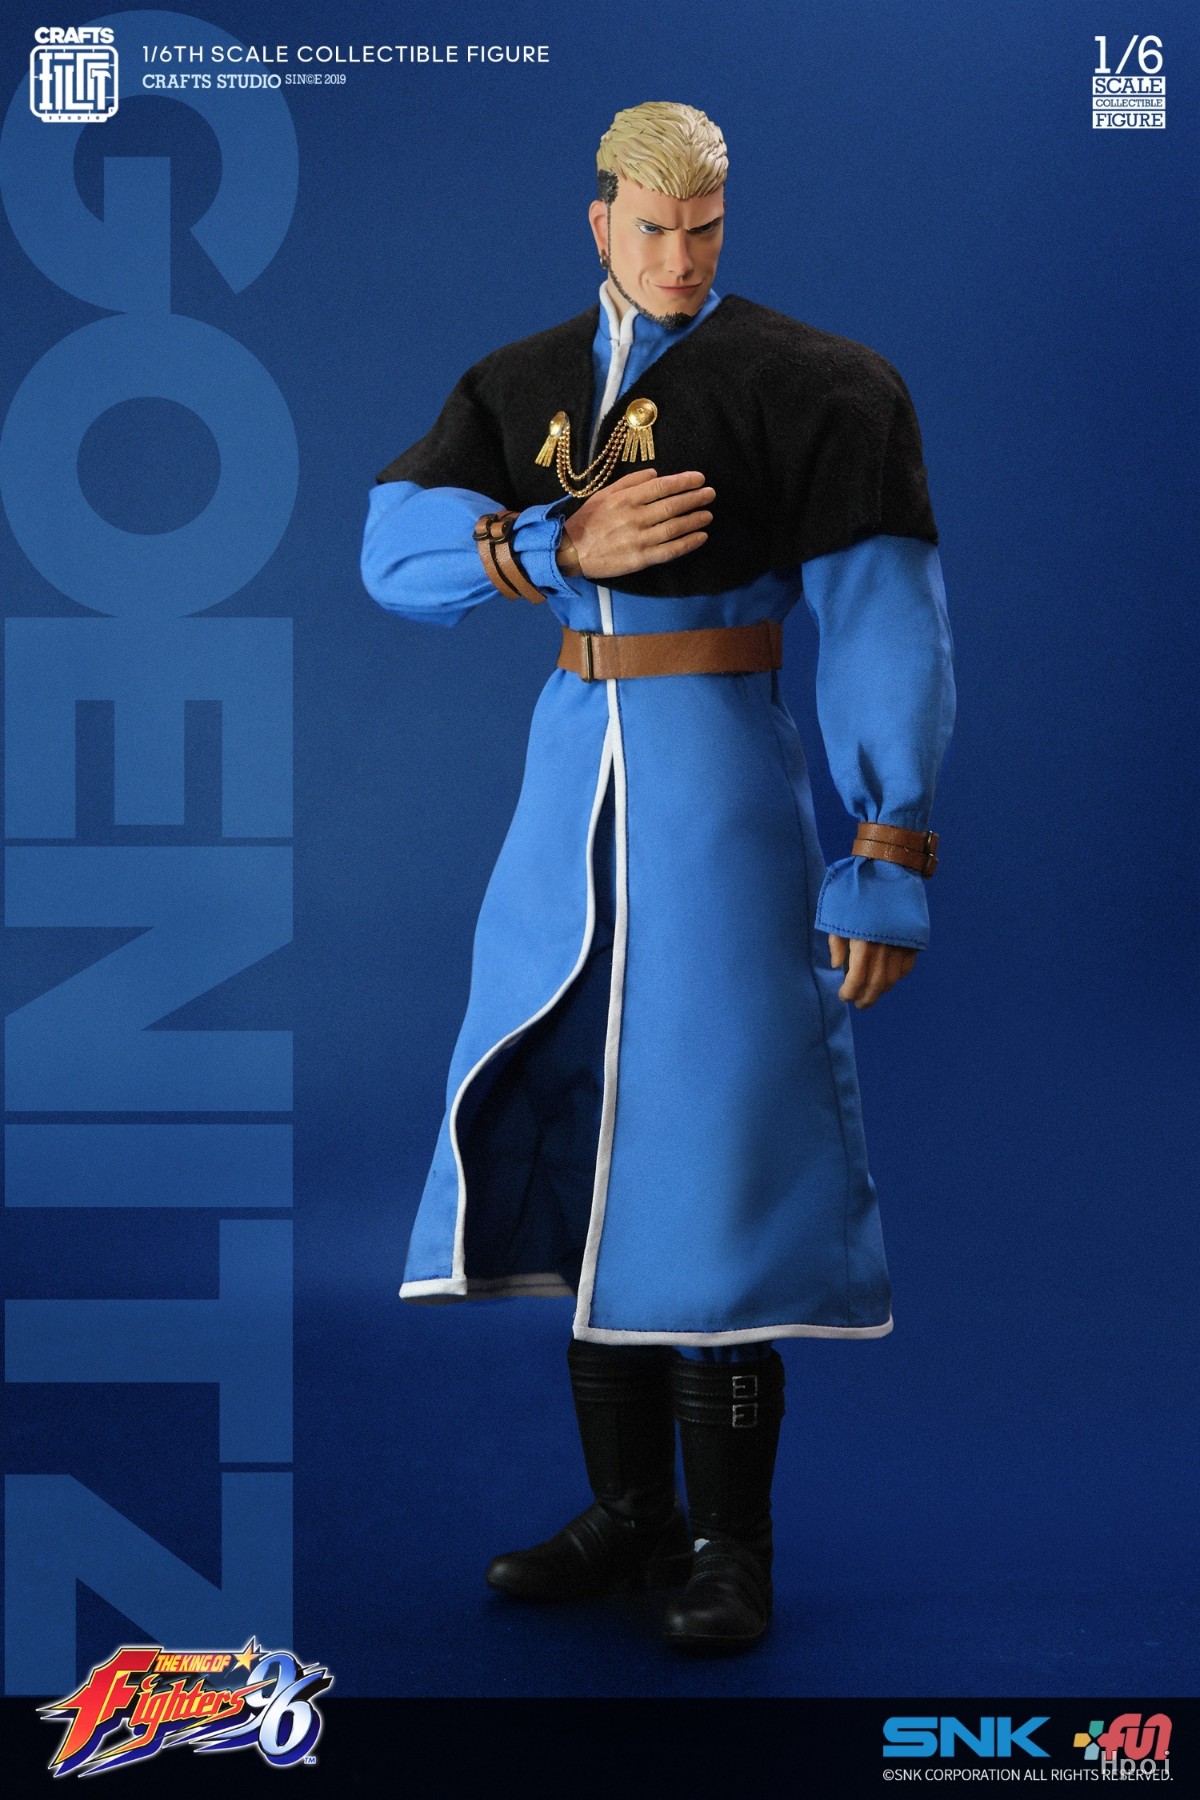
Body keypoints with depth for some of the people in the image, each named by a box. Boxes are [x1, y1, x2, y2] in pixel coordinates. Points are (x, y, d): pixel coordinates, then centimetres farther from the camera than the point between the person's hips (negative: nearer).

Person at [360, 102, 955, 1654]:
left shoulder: (800, 385, -5)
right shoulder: (522, 388, 10)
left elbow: (884, 631, -9)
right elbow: (397, 548, -3)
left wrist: (887, 860, -15)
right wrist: (563, 547, -21)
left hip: (721, 776, -5)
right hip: (572, 771, 5)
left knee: (709, 1136, -7)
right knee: (579, 1128, 7)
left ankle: (731, 1547, 4)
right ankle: (629, 1512, 19)